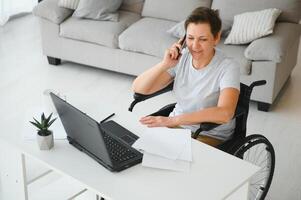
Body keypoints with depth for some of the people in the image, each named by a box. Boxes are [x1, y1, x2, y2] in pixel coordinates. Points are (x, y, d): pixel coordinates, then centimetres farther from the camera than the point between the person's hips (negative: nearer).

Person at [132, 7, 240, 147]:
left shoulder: (228, 67, -18)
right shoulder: (180, 58, -5)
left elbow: (225, 114, -35)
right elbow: (138, 88, -7)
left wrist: (173, 120, -38)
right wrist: (164, 64, -22)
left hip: (211, 137, -4)